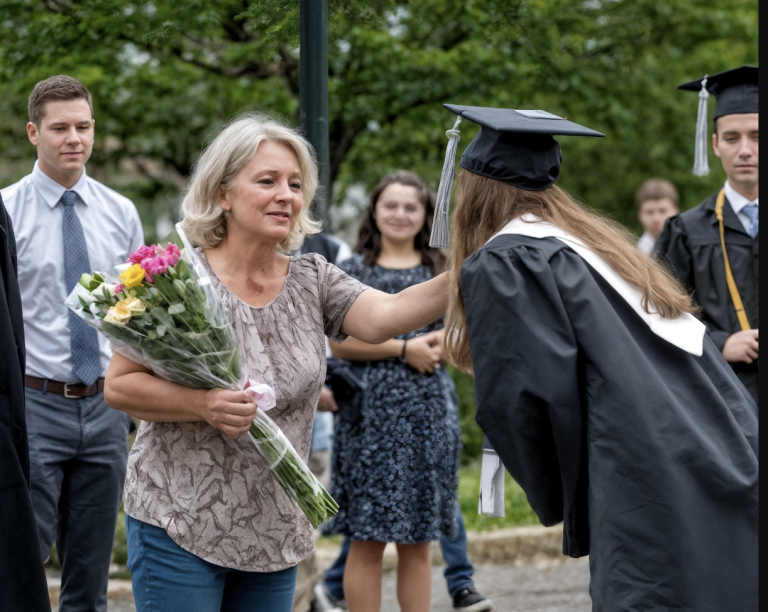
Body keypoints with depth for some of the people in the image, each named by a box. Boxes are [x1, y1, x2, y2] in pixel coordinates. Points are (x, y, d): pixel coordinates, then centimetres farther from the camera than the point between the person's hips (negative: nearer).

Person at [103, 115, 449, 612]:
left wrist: (460, 281, -31)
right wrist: (203, 406, -24)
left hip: (275, 531, 4)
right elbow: (119, 385, -8)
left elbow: (382, 318, -15)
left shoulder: (312, 281, 4)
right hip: (180, 528, -4)